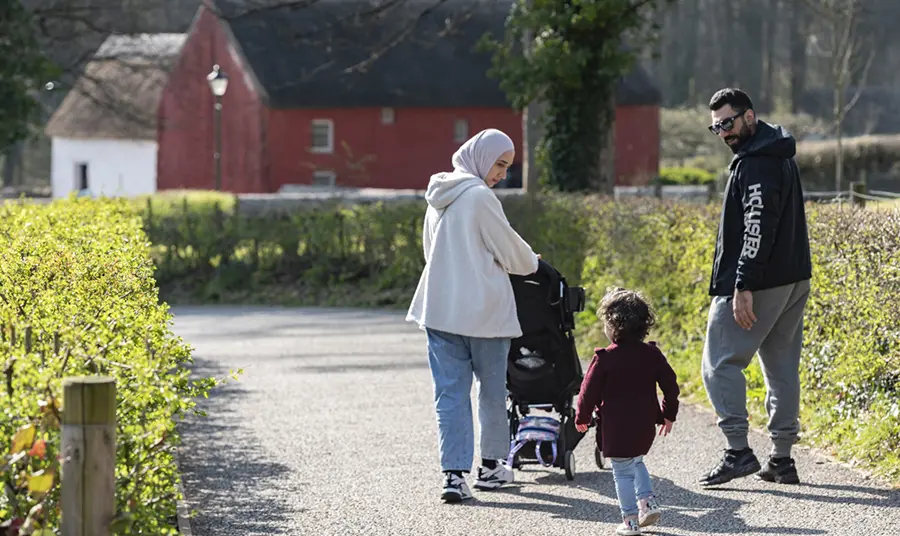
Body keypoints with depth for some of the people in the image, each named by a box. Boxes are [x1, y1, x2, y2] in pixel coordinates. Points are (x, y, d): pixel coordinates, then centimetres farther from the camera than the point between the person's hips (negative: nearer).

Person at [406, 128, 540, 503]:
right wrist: (531, 262, 17)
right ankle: (491, 466, 23)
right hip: (484, 310, -6)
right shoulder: (480, 197, -13)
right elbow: (510, 250, -7)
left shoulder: (438, 197, 10)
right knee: (492, 391, 12)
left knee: (450, 392, 2)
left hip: (439, 309, 6)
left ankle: (453, 474, -7)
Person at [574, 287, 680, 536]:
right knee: (636, 462, 27)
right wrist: (668, 414, 17)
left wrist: (581, 417, 7)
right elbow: (671, 386, 4)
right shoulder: (652, 354, -1)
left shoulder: (604, 358, -13)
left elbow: (589, 391, -8)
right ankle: (648, 501, 14)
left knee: (623, 471, 3)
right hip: (646, 426, 5)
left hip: (617, 429, -5)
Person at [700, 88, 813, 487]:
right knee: (782, 367, 10)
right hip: (794, 280, 10)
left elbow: (757, 229, -23)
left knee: (720, 363, -4)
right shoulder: (780, 155, 17)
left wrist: (743, 287, -25)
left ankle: (738, 451, -9)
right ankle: (782, 458, 13)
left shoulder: (755, 163, -15)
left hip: (757, 285, -10)